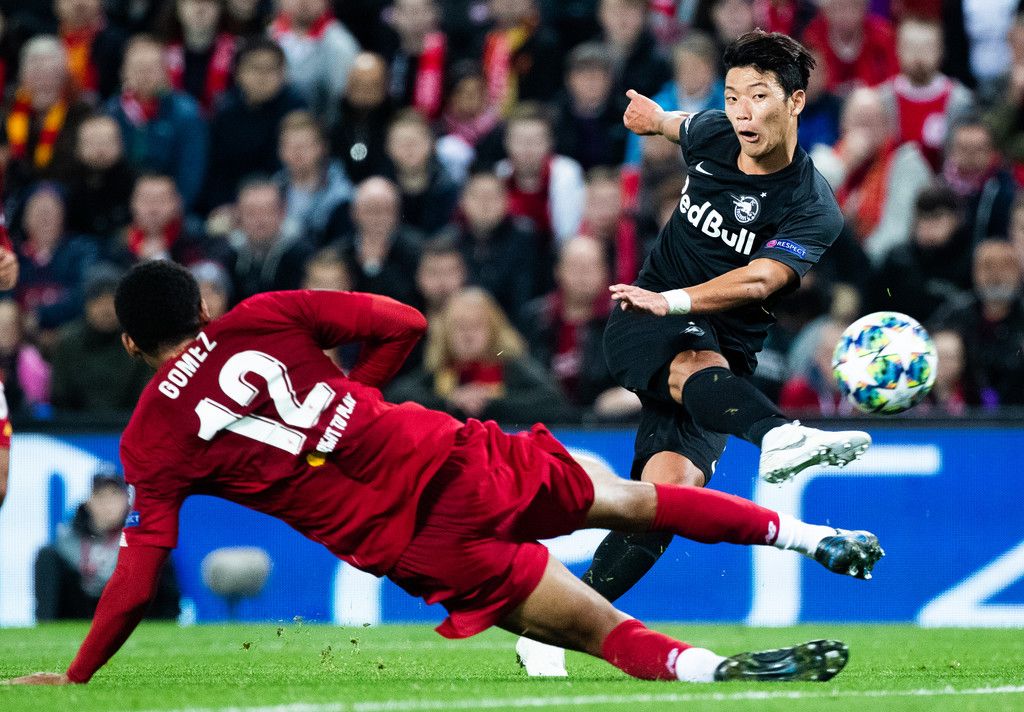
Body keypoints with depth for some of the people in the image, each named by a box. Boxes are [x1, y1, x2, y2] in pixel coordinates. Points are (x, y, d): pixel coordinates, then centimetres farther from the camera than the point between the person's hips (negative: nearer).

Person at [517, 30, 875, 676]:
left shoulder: (814, 210, -10)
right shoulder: (711, 135, 3)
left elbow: (759, 280, -24)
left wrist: (674, 300, -33)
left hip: (725, 355, -1)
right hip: (645, 329, 1)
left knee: (672, 487, -20)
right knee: (700, 367, -36)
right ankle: (780, 437, -71)